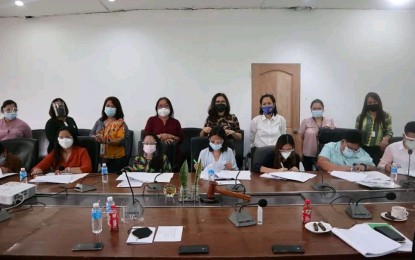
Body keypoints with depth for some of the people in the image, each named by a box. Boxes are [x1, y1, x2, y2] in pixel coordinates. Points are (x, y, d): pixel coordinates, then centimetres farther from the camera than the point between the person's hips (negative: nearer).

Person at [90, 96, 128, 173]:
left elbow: (121, 140, -14)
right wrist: (96, 137, -10)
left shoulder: (120, 123, -3)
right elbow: (91, 134, 14)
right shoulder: (99, 121, 13)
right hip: (100, 157, 4)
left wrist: (106, 141, -27)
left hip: (116, 158, -4)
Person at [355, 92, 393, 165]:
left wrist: (386, 138, -16)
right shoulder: (361, 117, 7)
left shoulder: (386, 116, 5)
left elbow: (389, 131, 5)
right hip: (364, 148, 1)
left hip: (379, 149, -1)